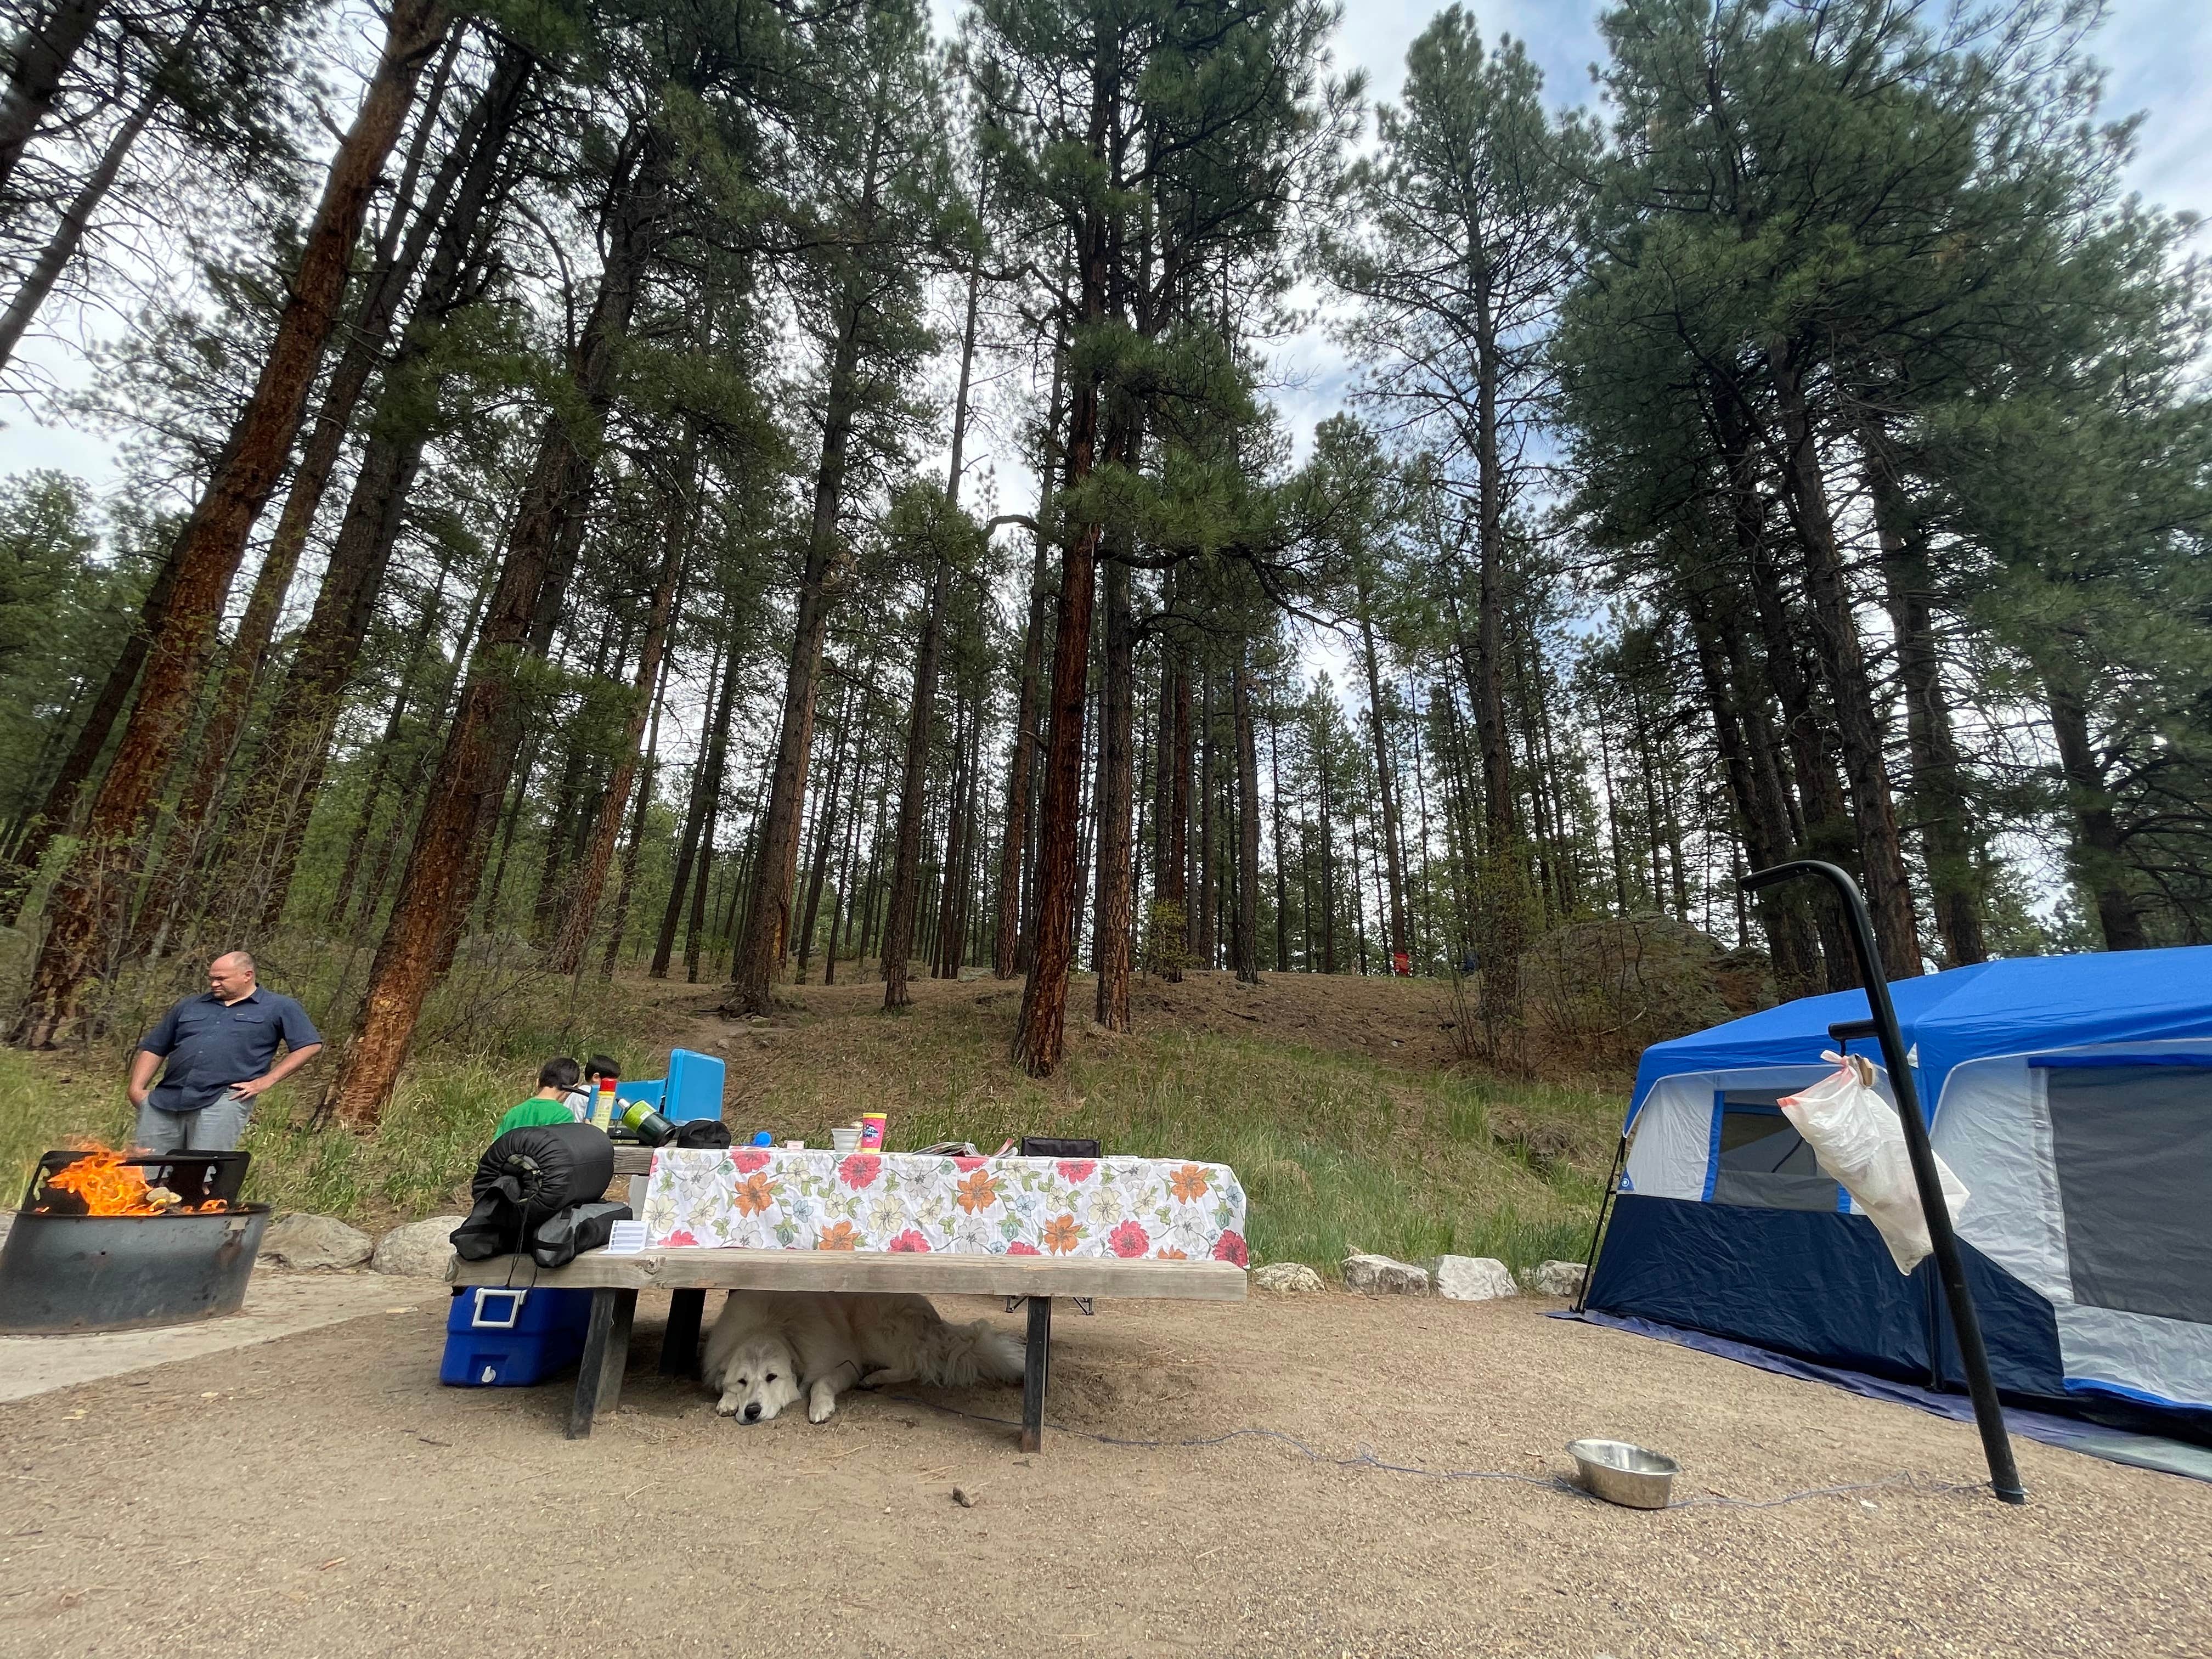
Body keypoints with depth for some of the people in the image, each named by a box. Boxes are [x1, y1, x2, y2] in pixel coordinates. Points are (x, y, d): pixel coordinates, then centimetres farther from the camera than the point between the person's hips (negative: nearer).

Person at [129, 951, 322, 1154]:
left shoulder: (279, 1008, 6)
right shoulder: (189, 1006, 21)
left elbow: (310, 1045, -1)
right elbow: (153, 1049, 26)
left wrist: (266, 1081, -6)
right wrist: (136, 1088, 11)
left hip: (223, 1100, -5)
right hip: (164, 1099, 5)